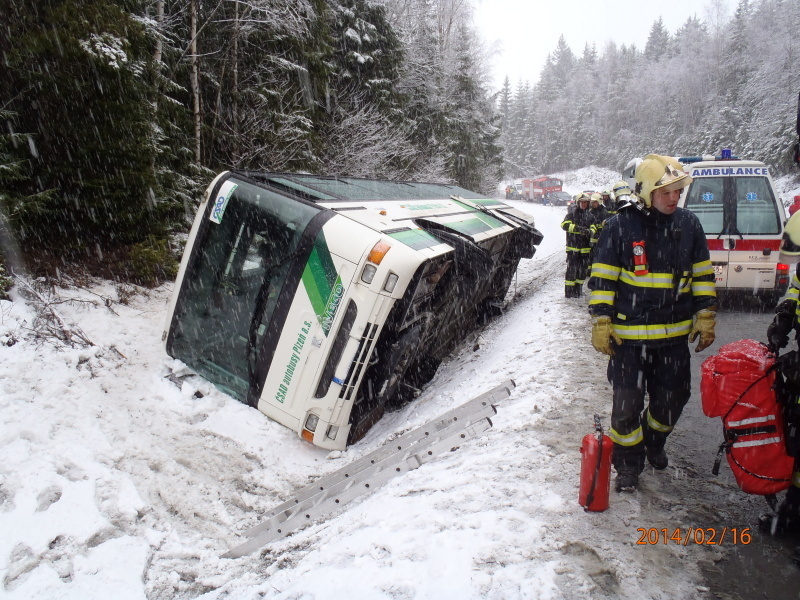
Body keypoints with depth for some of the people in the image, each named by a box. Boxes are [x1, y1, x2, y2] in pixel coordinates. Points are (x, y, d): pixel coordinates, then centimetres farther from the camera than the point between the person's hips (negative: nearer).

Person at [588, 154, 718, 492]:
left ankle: (653, 442, 43)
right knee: (627, 402, 1)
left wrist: (706, 317, 8)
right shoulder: (620, 226, -8)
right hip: (628, 335, -4)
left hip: (675, 335, 4)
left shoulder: (689, 224, 4)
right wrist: (600, 323, -10)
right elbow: (602, 278, -6)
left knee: (673, 398, 15)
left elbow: (703, 275, 12)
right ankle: (628, 462, 21)